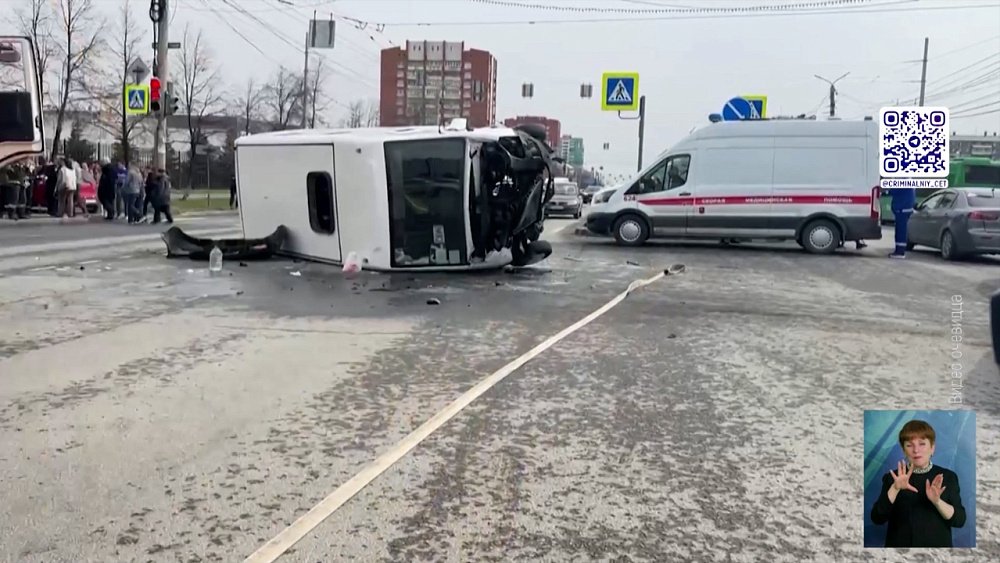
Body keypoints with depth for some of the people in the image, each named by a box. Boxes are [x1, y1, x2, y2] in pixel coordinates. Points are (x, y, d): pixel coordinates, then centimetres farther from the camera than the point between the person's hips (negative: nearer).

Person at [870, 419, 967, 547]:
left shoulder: (948, 477, 2)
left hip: (937, 545, 0)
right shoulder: (892, 478, -1)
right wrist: (895, 488, -25)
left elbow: (960, 520, -5)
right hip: (900, 544, 0)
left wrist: (937, 501, -22)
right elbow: (877, 518, -12)